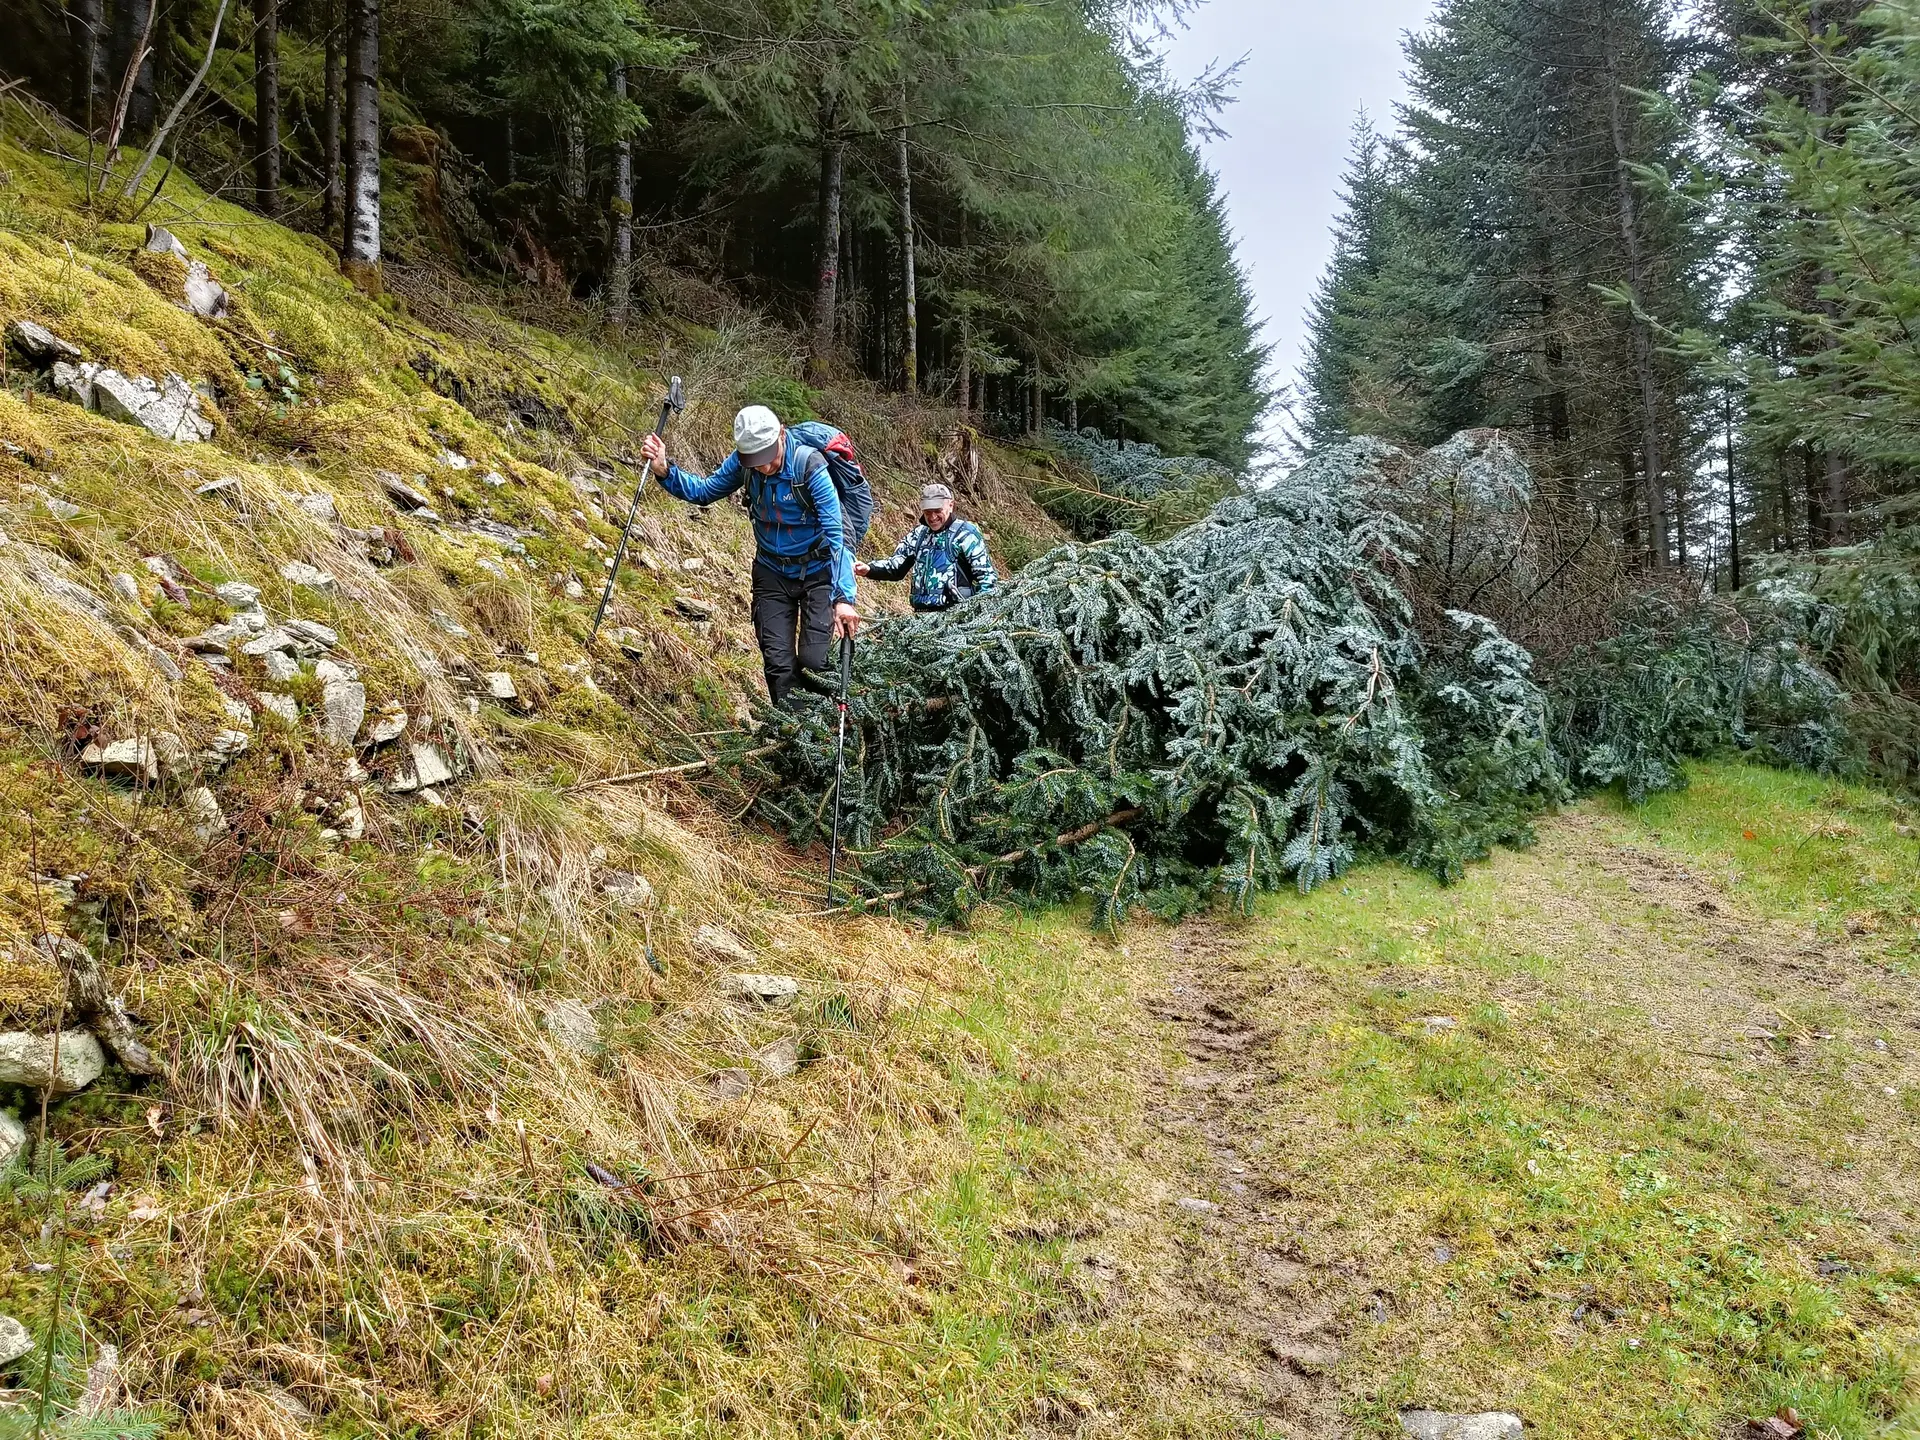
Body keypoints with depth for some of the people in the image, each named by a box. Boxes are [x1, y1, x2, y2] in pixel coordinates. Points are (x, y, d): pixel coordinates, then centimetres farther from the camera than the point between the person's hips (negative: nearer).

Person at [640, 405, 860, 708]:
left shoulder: (810, 465, -26)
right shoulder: (742, 462, -13)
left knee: (815, 661, -12)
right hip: (771, 573, 4)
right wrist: (663, 470, -15)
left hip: (817, 572, -4)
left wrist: (844, 597, -37)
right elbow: (704, 491, 3)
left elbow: (835, 534, -29)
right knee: (778, 664, 0)